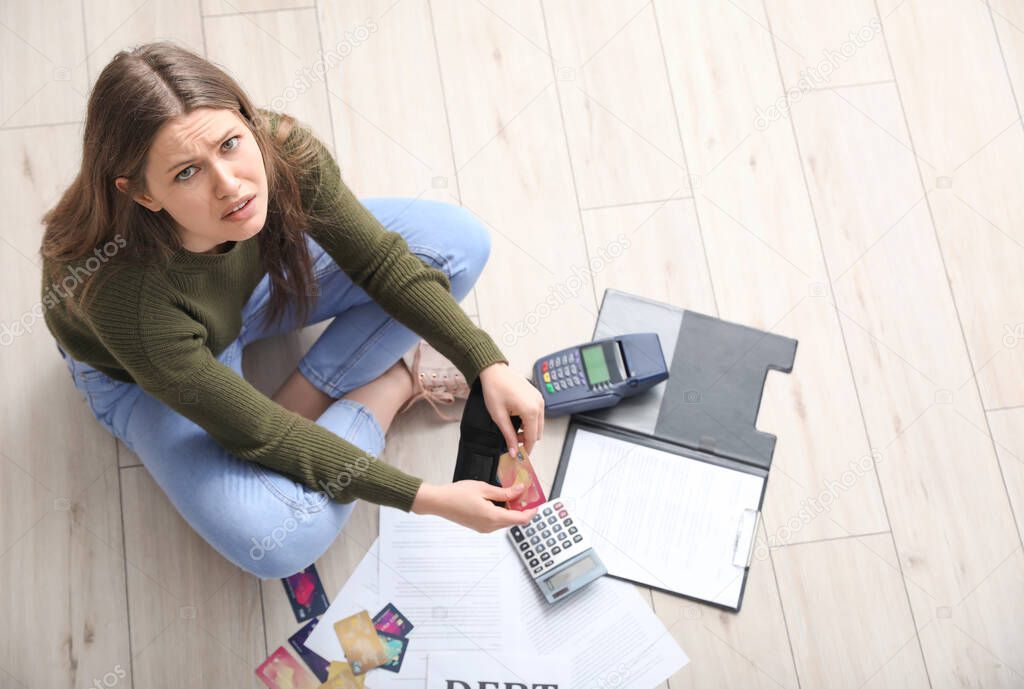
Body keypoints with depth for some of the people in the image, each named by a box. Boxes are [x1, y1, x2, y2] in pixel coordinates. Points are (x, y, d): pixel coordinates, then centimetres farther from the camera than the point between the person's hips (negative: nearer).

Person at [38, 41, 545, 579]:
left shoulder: (279, 151, -32)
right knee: (279, 539, -28)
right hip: (143, 372, -4)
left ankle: (300, 401, -7)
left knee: (457, 240, -12)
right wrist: (425, 499, -31)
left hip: (256, 279, 4)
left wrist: (490, 367, -22)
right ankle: (393, 384, -2)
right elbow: (257, 435, -32)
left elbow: (382, 262, -16)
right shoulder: (124, 293, -41)